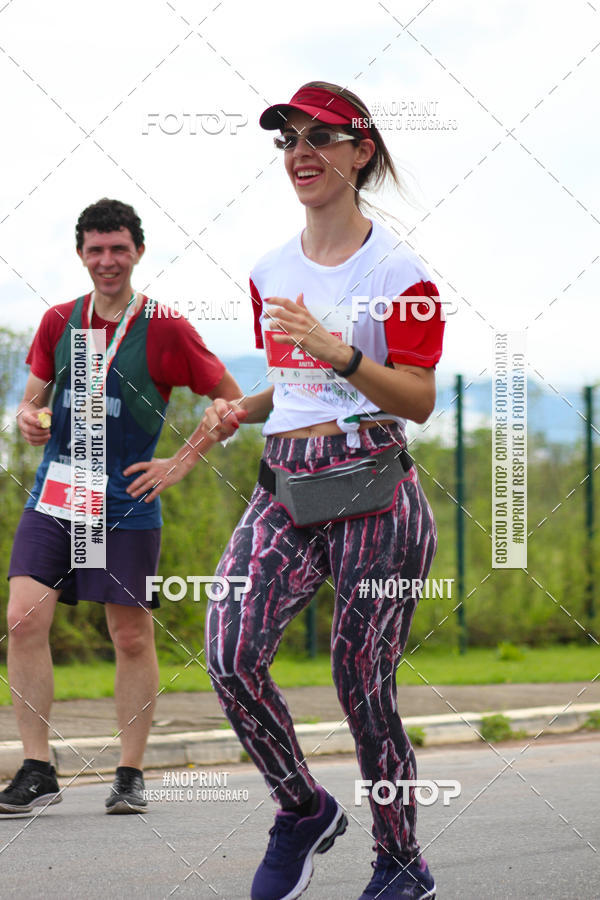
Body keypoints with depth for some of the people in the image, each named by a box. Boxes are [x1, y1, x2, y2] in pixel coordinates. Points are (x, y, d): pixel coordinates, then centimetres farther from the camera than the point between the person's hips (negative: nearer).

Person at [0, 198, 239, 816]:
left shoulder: (164, 329, -3)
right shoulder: (59, 322, 8)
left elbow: (231, 400, 2)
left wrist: (180, 464, -5)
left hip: (127, 505, -3)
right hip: (53, 498, 3)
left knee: (133, 637, 2)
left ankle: (130, 776, 15)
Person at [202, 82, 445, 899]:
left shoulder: (396, 271, -3)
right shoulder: (270, 274, 16)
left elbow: (419, 401, -6)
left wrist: (336, 349, -19)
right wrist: (241, 410, 7)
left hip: (373, 493, -5)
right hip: (284, 487, 5)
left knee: (362, 683, -2)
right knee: (229, 657, -16)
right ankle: (303, 810, 6)